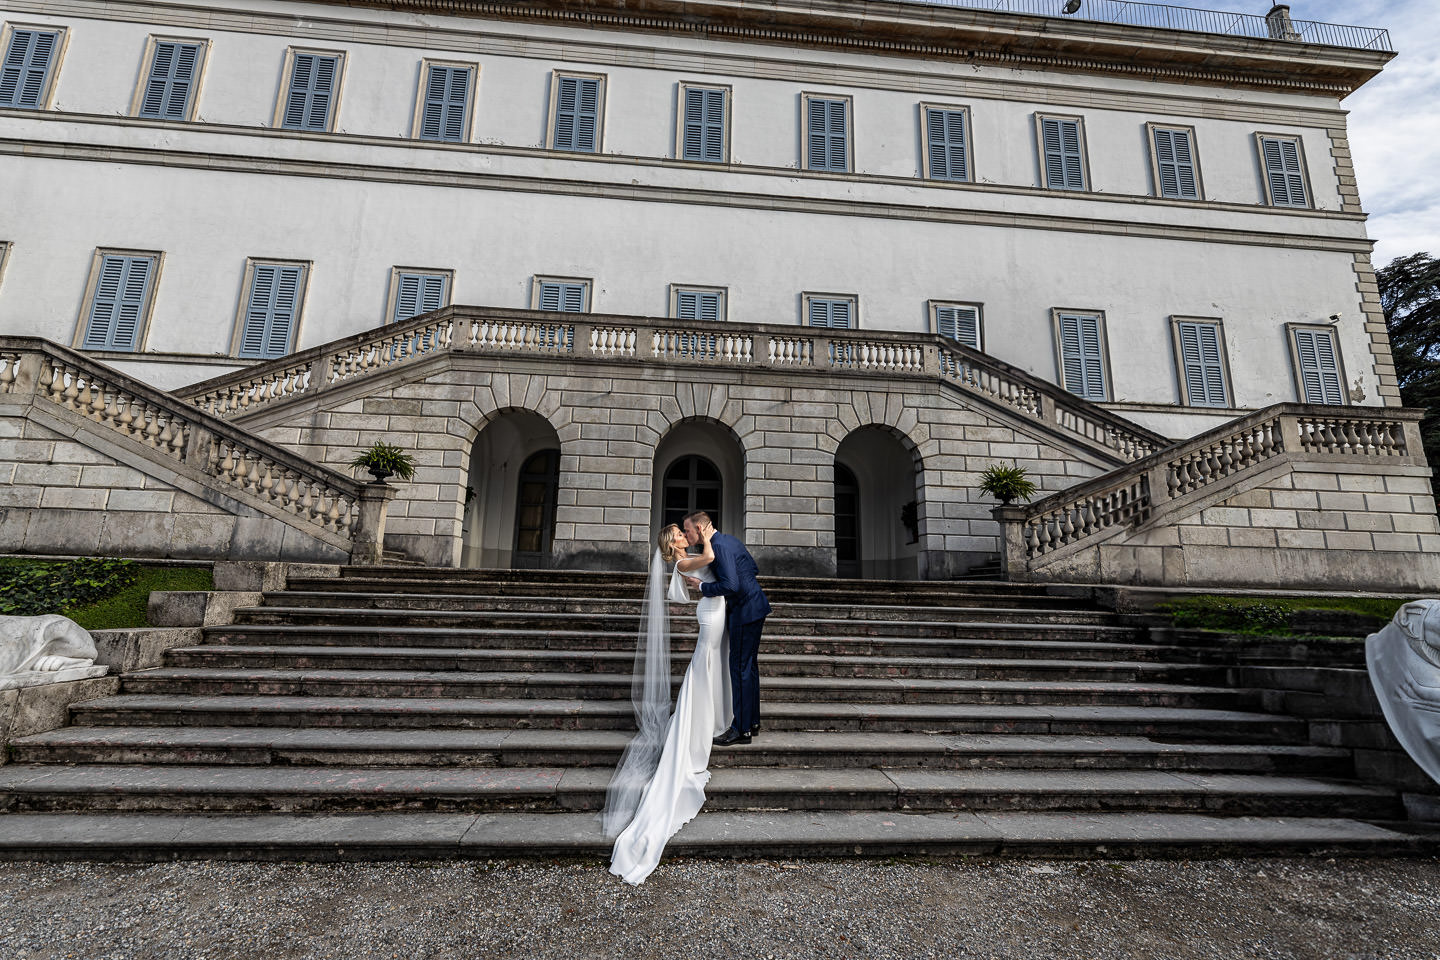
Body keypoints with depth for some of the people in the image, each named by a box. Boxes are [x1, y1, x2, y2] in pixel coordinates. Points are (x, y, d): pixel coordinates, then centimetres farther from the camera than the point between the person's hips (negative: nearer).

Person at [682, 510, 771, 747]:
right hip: (753, 607, 10)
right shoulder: (727, 539, 12)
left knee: (740, 667, -3)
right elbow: (753, 568, 20)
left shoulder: (720, 546, -19)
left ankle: (742, 729, 7)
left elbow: (730, 585, -28)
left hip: (746, 611, -10)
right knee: (749, 665, 17)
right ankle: (752, 722, 28)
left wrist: (702, 587, -14)